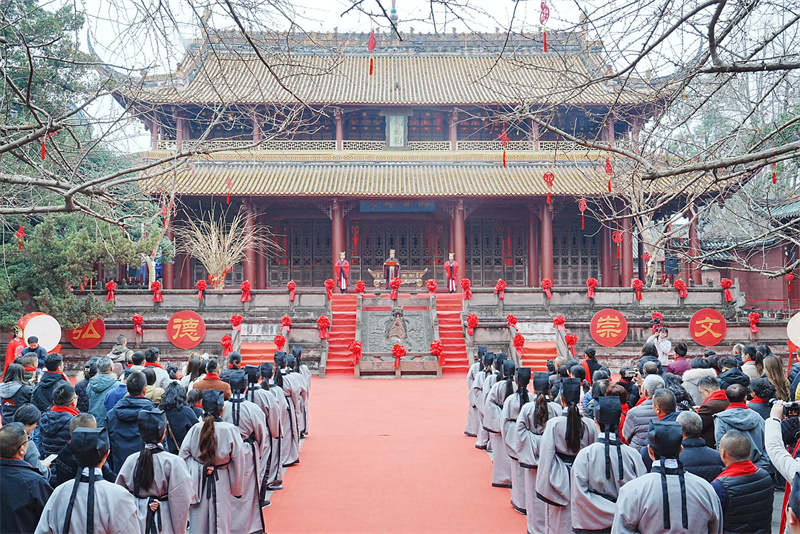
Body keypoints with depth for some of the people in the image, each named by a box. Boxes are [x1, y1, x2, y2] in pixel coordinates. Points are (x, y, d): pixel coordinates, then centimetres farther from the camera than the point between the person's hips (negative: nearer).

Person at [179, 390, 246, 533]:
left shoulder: (195, 429, -11)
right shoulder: (230, 430, -15)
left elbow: (183, 457, -3)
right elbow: (238, 463, -7)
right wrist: (237, 490, 4)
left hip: (198, 482, 2)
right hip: (221, 483, -2)